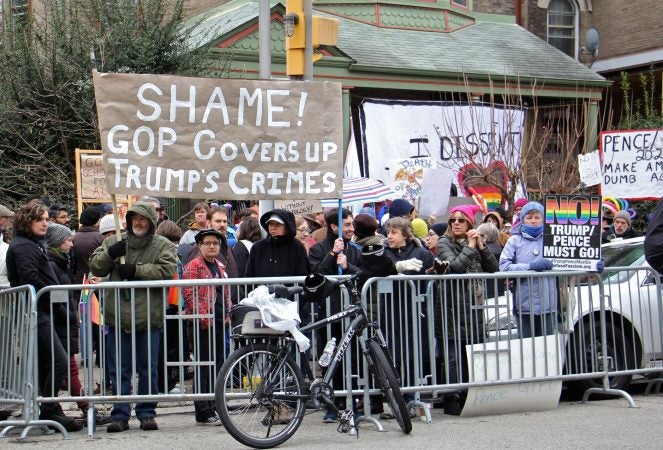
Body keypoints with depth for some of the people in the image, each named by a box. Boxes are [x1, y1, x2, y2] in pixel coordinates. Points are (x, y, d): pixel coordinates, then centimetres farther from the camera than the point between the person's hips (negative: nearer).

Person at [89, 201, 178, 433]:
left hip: (149, 318, -2)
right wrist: (110, 254, -11)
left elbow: (167, 270, -12)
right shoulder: (113, 242, 12)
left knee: (148, 368, 5)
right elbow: (95, 267, 7)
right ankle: (120, 415, 10)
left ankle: (146, 413, 16)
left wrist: (136, 270, -17)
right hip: (118, 316, 2)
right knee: (119, 370, 4)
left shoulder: (163, 246, 4)